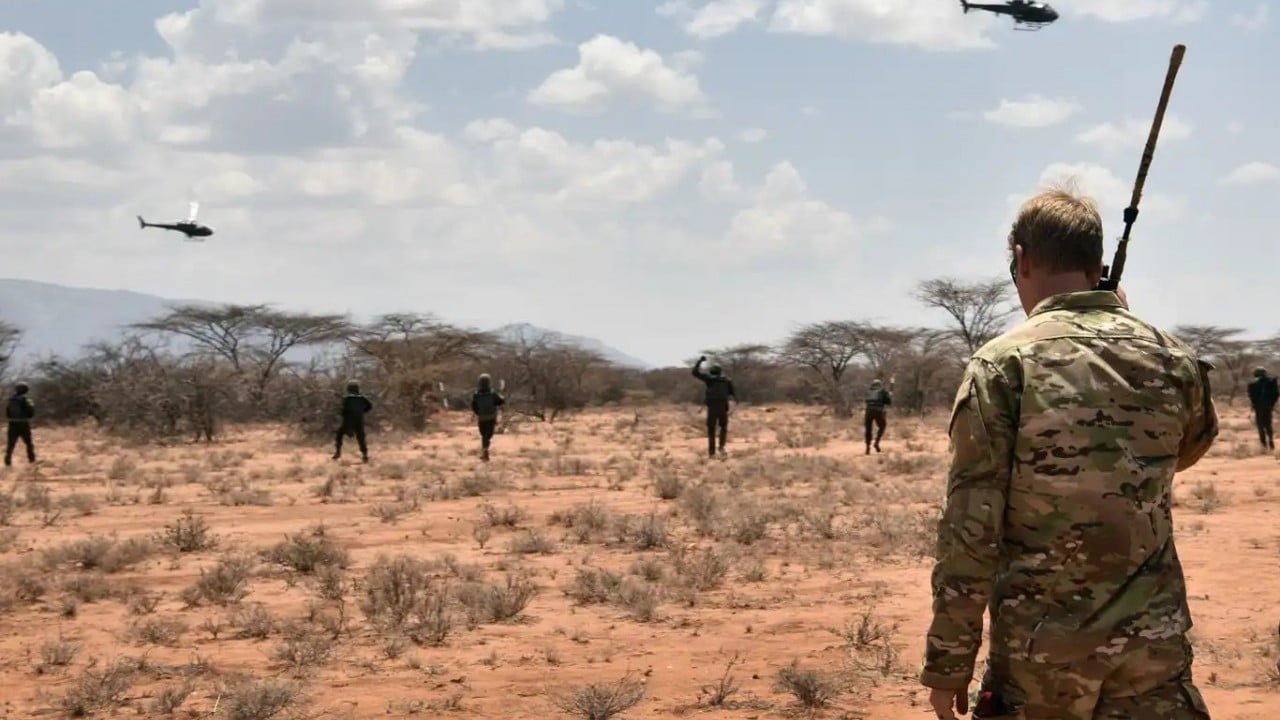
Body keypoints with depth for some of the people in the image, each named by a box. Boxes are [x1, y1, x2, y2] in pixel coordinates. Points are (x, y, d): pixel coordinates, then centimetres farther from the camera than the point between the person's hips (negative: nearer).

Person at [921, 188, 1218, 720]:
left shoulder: (1002, 364, -8)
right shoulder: (1173, 360, 3)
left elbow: (969, 528, -11)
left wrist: (947, 661, -5)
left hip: (1042, 642, -2)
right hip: (1153, 638, 3)